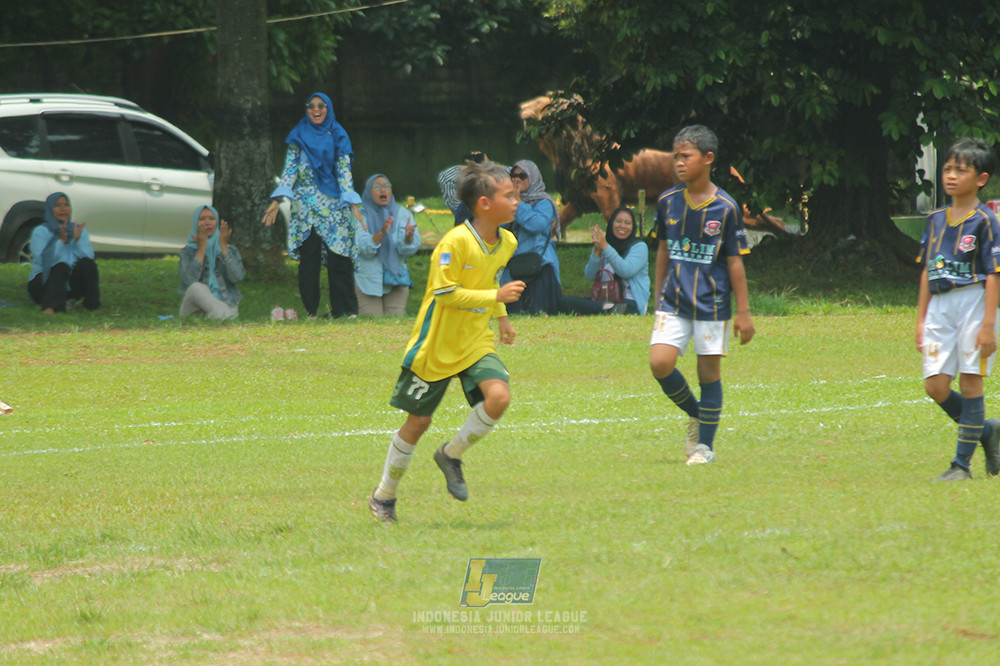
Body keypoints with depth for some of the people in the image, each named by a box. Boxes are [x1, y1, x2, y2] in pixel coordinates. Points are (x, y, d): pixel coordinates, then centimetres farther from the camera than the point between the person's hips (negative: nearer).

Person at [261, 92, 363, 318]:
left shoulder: (338, 136, 8)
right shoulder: (299, 135, 9)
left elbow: (344, 171, 4)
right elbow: (290, 169, 5)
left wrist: (353, 205, -5)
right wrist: (276, 201, -4)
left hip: (333, 205, 0)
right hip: (306, 204, 0)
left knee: (339, 257, -7)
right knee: (309, 259, -4)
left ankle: (344, 309, -3)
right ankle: (311, 310, -1)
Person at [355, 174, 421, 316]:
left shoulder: (402, 214, 1)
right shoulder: (361, 216, -4)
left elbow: (408, 250, -10)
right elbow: (364, 249, -18)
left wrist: (408, 237, -33)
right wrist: (382, 233, -34)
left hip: (396, 277, 2)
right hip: (368, 281, -2)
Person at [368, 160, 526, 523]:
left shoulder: (506, 243, 2)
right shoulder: (455, 242, -22)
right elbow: (445, 294, -24)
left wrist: (501, 316, 19)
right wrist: (495, 296, -27)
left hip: (476, 343, 5)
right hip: (437, 344, -5)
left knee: (498, 397, -21)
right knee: (418, 422, 5)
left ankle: (452, 455, 4)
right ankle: (384, 497, 26)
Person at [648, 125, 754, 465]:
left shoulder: (725, 208, -7)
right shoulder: (668, 202, 3)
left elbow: (735, 262, -3)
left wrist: (743, 312, -3)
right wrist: (658, 296, 17)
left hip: (712, 303, -3)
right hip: (673, 302, 3)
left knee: (709, 371, 2)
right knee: (660, 363, -12)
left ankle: (705, 445, 15)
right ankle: (695, 414, 15)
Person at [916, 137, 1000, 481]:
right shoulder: (936, 219, 11)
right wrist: (921, 319, 13)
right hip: (939, 306, 6)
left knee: (970, 383, -2)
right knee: (936, 386, -1)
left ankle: (962, 463, 2)